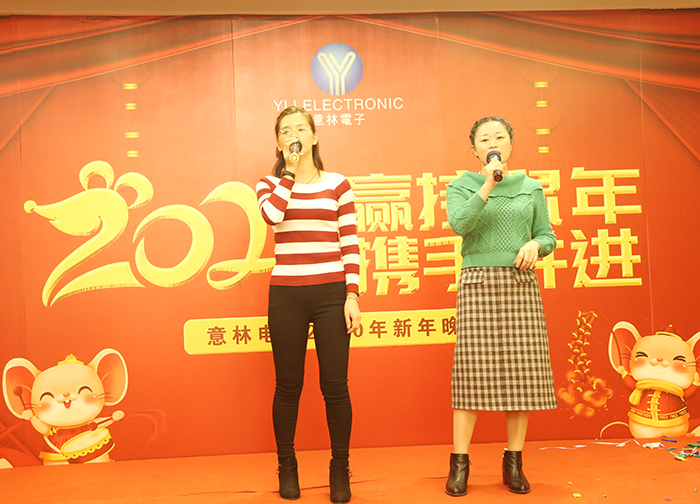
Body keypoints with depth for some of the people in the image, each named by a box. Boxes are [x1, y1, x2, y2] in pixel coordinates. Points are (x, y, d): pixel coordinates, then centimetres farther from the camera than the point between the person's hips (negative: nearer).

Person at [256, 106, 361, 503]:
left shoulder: (337, 184, 7)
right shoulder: (270, 184, 9)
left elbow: (351, 244, 3)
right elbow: (272, 215, -16)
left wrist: (353, 295, -5)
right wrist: (291, 171, -5)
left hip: (331, 292, 0)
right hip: (286, 294, 1)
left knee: (335, 384, 2)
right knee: (288, 384, 7)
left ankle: (341, 469, 17)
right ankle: (287, 466, 25)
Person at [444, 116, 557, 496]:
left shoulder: (530, 188, 14)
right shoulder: (460, 187, 8)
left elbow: (548, 237, 13)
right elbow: (458, 224, -11)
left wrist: (535, 244, -8)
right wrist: (488, 185, -14)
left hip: (520, 284, 2)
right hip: (478, 284, -2)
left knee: (522, 372, 0)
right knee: (473, 371, -6)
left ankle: (514, 462, 13)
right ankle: (459, 464, 4)